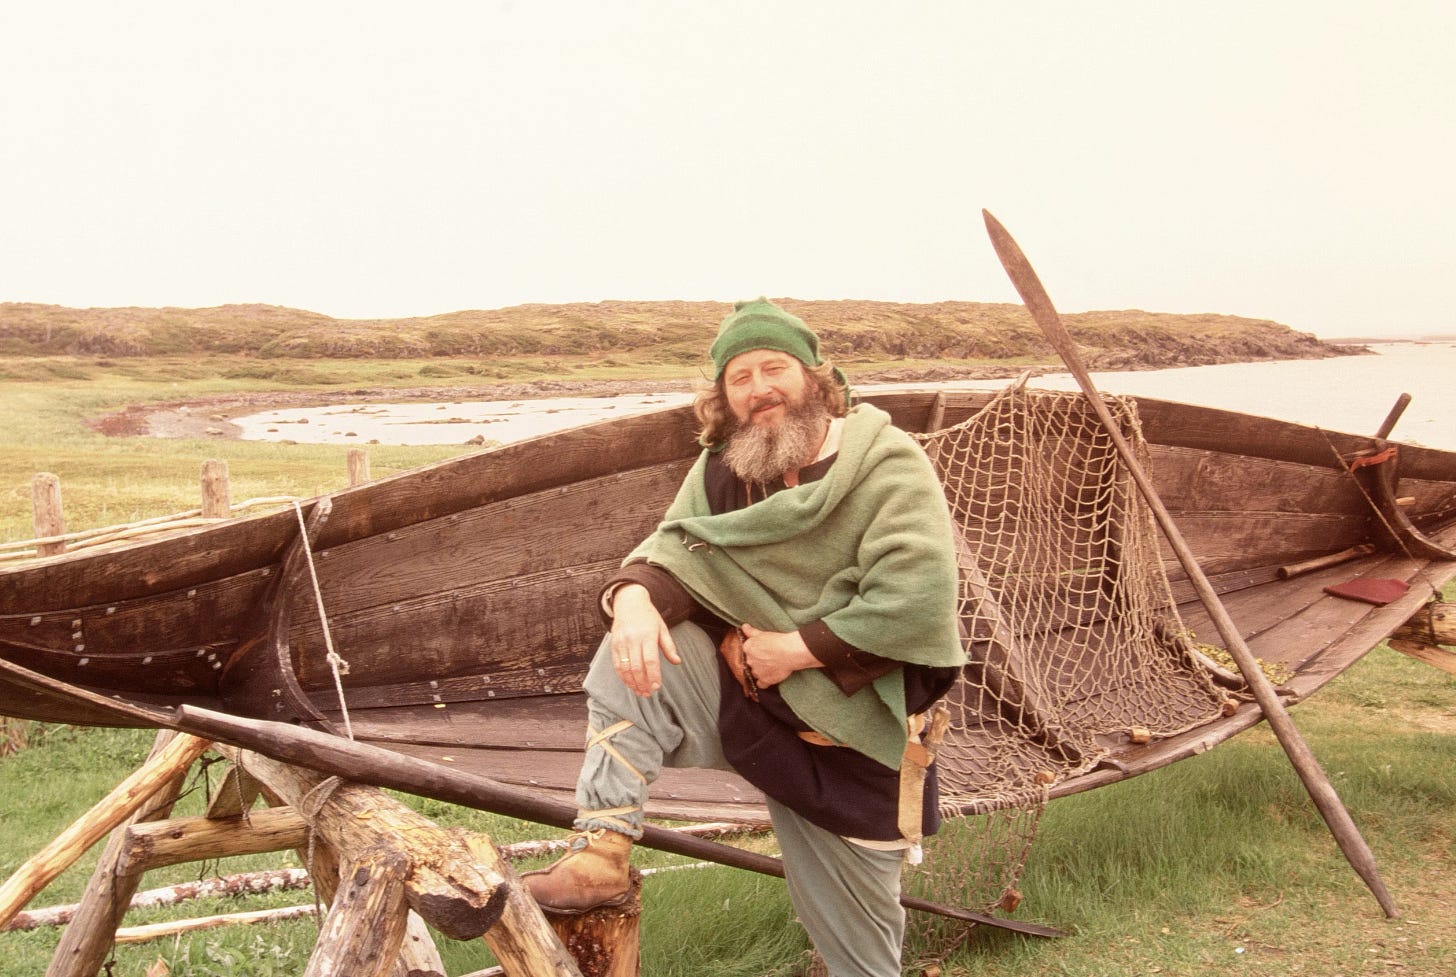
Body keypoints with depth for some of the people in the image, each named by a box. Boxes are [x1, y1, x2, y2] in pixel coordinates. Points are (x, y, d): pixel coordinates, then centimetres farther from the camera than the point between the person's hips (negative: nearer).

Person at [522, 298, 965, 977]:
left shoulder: (887, 467, -17)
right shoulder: (720, 469, 3)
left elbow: (919, 598, -26)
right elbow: (674, 547, -5)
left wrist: (797, 648, -24)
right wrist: (633, 595, -29)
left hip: (847, 742, -4)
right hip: (740, 694, 4)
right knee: (628, 658, -21)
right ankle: (601, 857, -17)